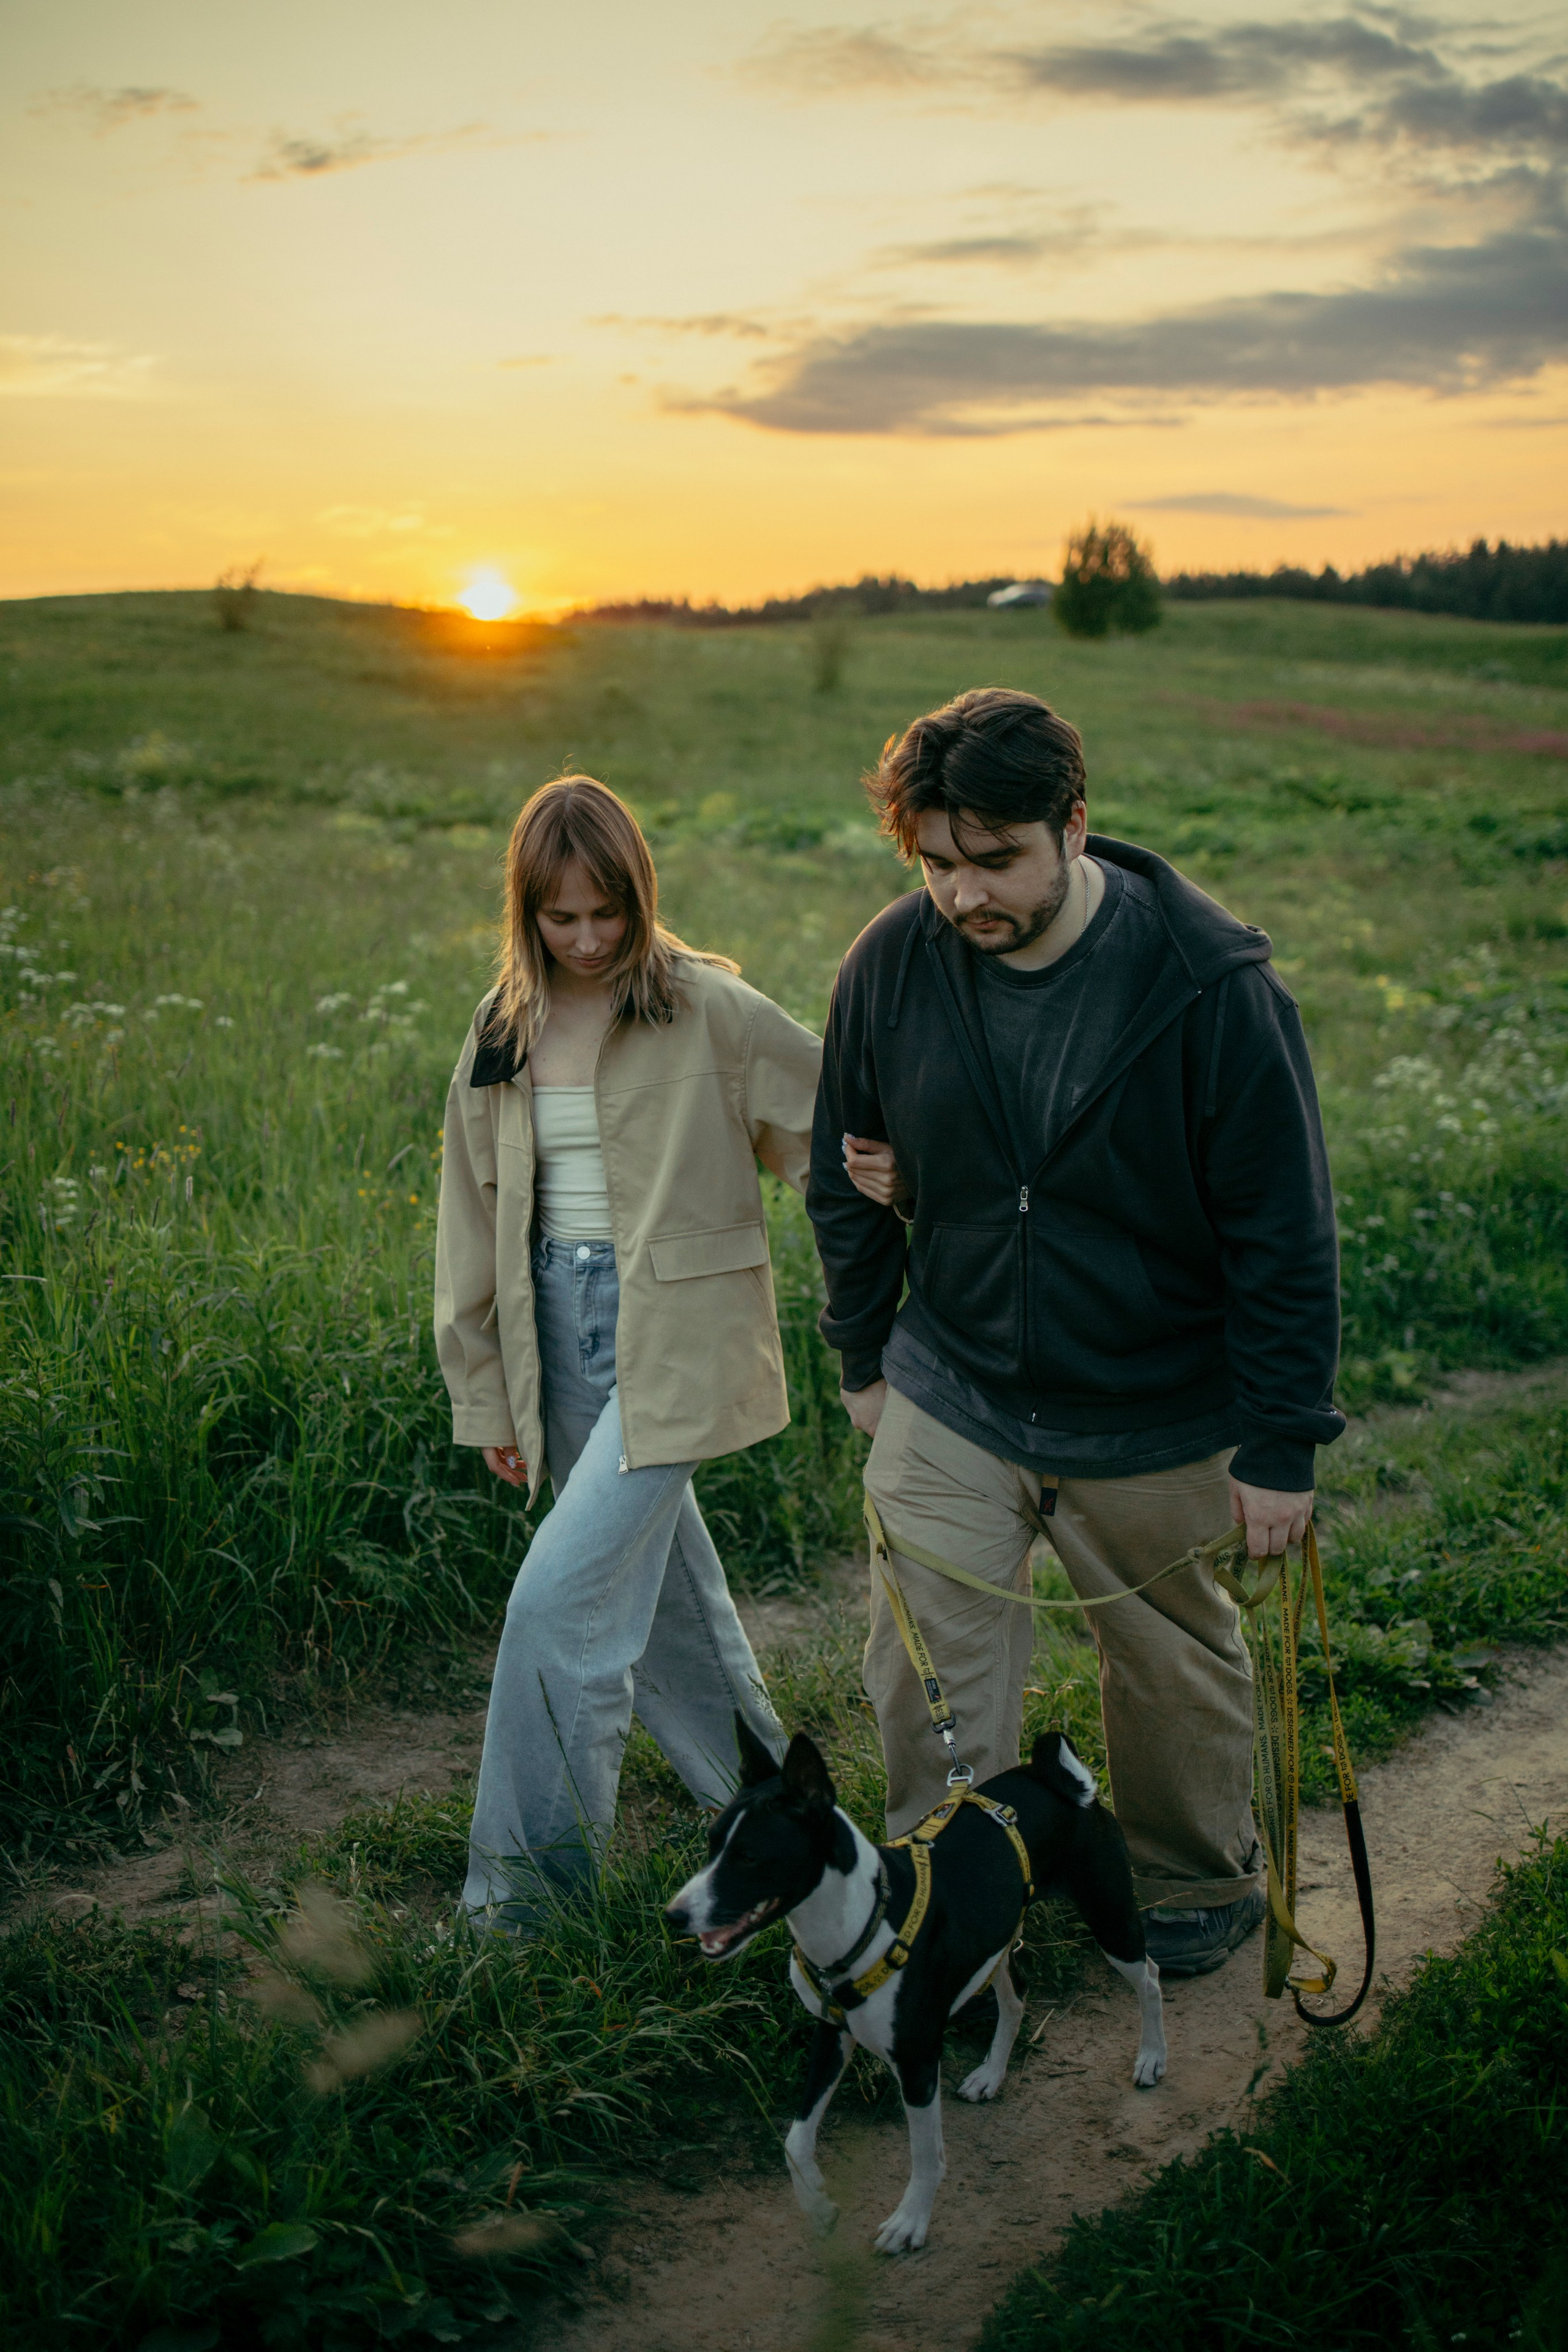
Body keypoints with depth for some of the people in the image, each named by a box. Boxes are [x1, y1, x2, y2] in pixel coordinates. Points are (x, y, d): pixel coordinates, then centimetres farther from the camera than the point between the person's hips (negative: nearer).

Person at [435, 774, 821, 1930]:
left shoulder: (709, 1009, -8)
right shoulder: (503, 1031, 8)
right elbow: (475, 1218, 12)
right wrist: (487, 1394, 12)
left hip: (674, 1334, -6)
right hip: (557, 1331, 6)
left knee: (563, 1595, -11)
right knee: (661, 1586, 17)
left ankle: (527, 1881, 5)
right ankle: (763, 1806, 38)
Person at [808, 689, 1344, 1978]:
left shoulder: (1212, 981, -20)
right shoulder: (890, 967, -11)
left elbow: (1285, 1231, -14)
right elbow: (846, 1179, 6)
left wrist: (1282, 1441, -12)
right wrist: (864, 1356, 11)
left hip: (1157, 1422, -1)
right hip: (950, 1401, 2)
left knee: (1177, 1667, 19)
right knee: (930, 1678, 4)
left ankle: (1202, 1885, 45)